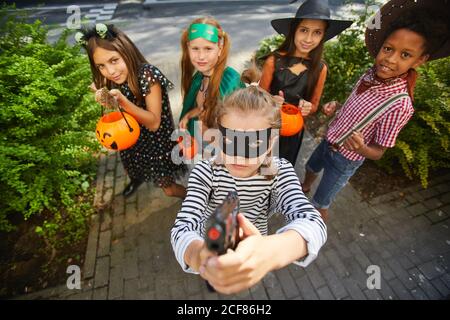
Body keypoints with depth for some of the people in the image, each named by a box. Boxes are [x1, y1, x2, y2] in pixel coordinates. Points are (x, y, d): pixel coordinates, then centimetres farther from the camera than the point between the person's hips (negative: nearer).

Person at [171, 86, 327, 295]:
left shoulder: (281, 173, -28)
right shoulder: (206, 172, -30)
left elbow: (313, 223, -42)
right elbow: (182, 227, -39)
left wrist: (272, 250, -66)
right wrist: (200, 256, -64)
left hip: (254, 251, 2)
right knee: (215, 274, 30)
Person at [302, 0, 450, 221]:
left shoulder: (399, 105, -28)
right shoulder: (371, 75, -10)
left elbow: (378, 153, -21)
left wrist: (361, 148, -42)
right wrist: (335, 107, -11)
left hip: (344, 160, -6)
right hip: (327, 142, 7)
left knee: (320, 204, 11)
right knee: (311, 168, 33)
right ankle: (304, 189, 65)